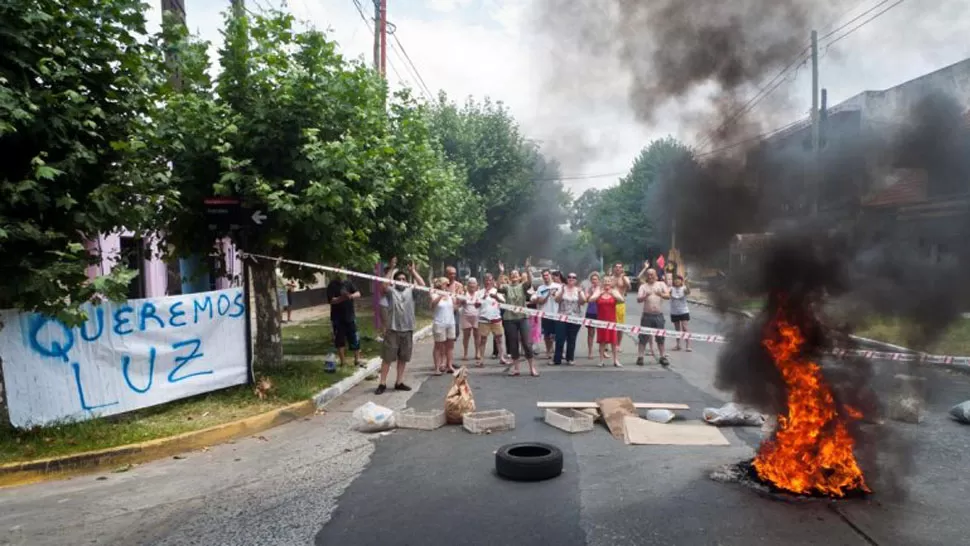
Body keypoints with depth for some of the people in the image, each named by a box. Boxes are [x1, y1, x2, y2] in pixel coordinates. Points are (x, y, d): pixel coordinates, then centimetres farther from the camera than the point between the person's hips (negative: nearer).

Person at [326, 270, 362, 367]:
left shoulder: (348, 282, 4)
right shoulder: (331, 285, -6)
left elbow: (358, 294, -3)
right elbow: (332, 300, -16)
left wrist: (351, 296, -25)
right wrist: (342, 298, -33)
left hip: (350, 316, 3)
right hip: (337, 318, -3)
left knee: (355, 339, 5)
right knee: (340, 341, 5)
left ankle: (357, 360, 16)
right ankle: (343, 362, 15)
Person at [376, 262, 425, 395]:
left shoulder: (410, 291, 6)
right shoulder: (391, 291, -1)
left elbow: (422, 285, -8)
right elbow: (383, 286, -22)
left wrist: (413, 271, -8)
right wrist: (392, 271, -18)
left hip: (407, 330, 3)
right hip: (393, 330, -3)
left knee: (403, 358, 12)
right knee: (387, 358, 1)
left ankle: (399, 382, 22)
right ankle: (382, 384, 7)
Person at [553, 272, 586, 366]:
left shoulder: (579, 290, 7)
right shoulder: (562, 288, 3)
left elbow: (583, 302, -3)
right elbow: (557, 300, -7)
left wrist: (579, 293, -19)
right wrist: (562, 291, -21)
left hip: (575, 318, 1)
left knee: (572, 340, 6)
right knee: (560, 339, -3)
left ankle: (570, 359, 15)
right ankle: (557, 359, 2)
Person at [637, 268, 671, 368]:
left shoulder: (661, 284, 6)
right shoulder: (643, 286, 3)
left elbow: (668, 296, -5)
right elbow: (638, 299, -8)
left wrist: (661, 294, -26)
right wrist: (645, 296, -30)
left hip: (659, 315, 1)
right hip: (647, 315, -1)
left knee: (660, 337, 9)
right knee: (643, 336, 0)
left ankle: (662, 357, 18)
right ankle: (640, 357, 3)